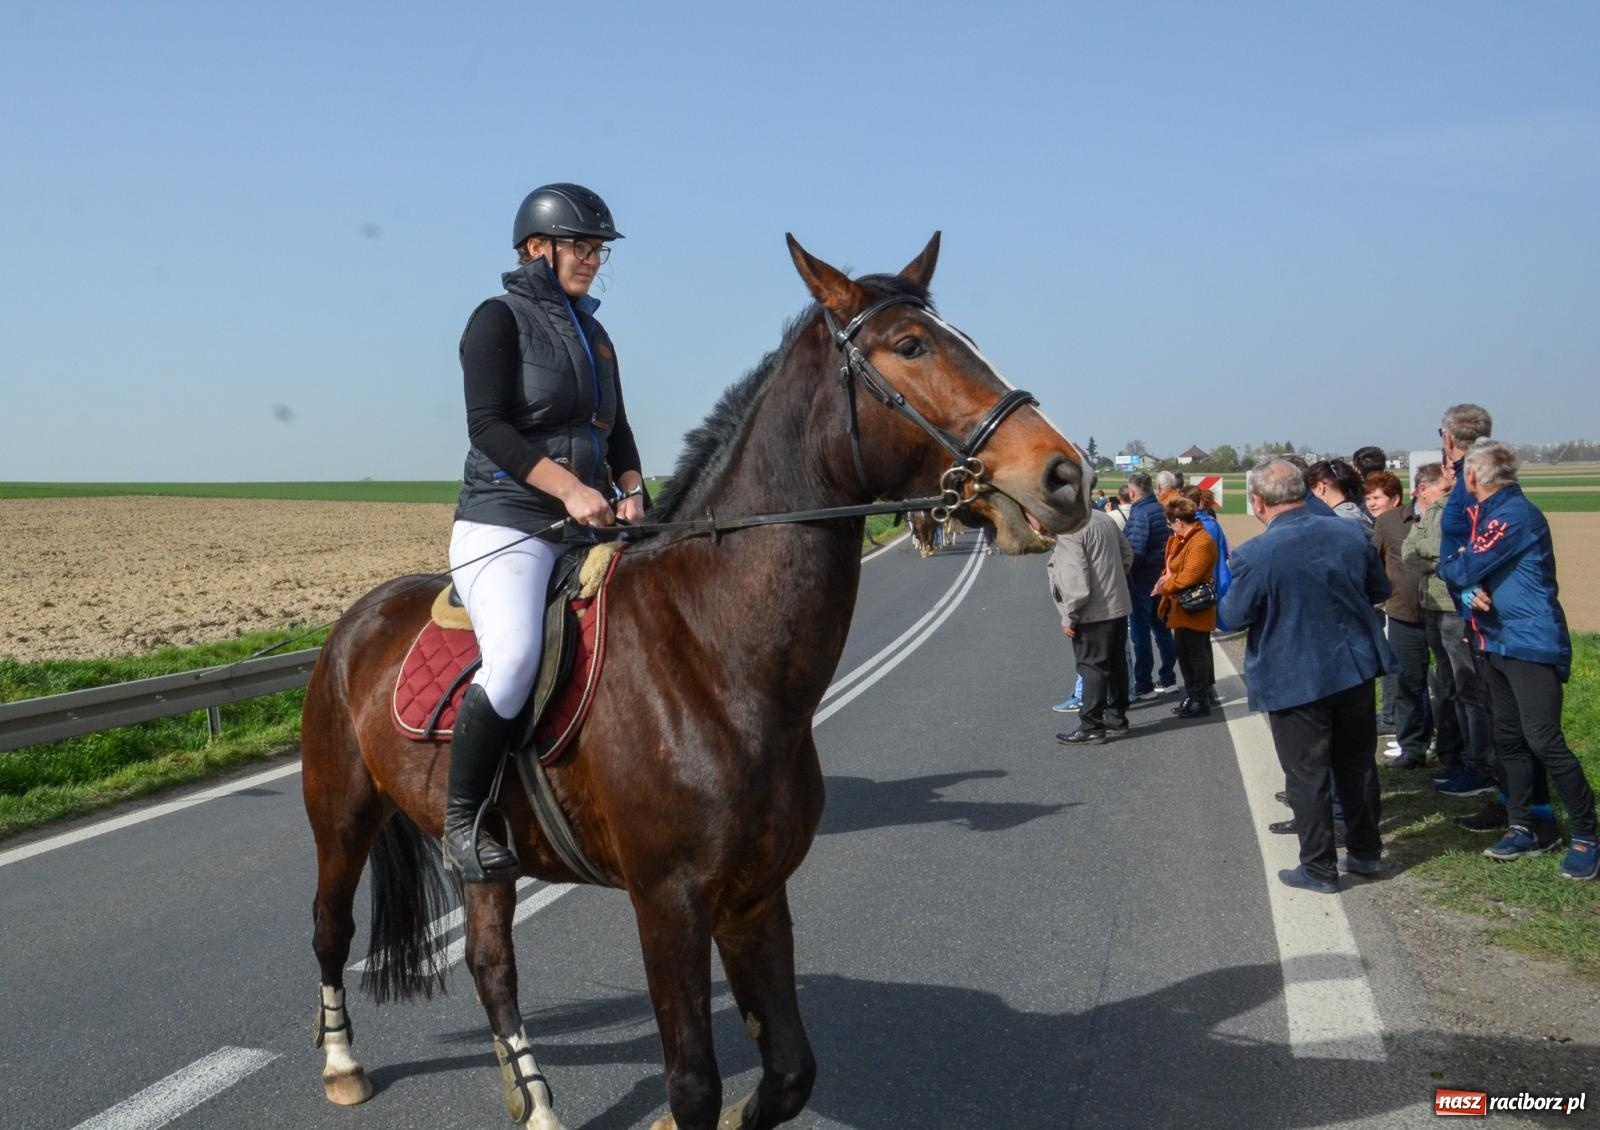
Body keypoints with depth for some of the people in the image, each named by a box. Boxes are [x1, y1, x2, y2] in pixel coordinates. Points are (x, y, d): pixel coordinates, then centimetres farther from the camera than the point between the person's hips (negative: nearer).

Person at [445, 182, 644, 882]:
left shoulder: (593, 332, 20)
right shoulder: (500, 319, -2)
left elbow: (616, 430, 21)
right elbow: (488, 425, -13)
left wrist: (631, 490, 1)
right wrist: (569, 487, -23)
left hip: (588, 530, 8)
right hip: (505, 526, -8)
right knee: (514, 656, -29)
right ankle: (462, 822, -16)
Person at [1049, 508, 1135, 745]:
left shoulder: (1067, 529, -19)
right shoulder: (1103, 518, 8)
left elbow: (1075, 577, -23)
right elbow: (1127, 554, 14)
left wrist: (1069, 617, -16)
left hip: (1093, 612, -9)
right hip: (1118, 605, 9)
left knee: (1092, 667, -3)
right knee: (1116, 663, 16)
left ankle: (1091, 727, 0)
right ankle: (1117, 717, 26)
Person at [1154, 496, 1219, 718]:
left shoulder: (1201, 542, -20)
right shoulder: (1180, 540, 12)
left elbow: (1188, 577, -24)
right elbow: (1172, 568, 18)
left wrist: (1164, 587, -13)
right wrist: (1165, 580, 0)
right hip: (1181, 607, 10)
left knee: (1196, 652, -2)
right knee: (1182, 650, 15)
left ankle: (1200, 700, 6)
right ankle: (1192, 696, 25)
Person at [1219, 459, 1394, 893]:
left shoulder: (1255, 555, -20)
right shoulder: (1351, 533, -4)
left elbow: (1235, 615, -12)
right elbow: (1379, 590, 7)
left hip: (1294, 677, -5)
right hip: (1356, 666, 5)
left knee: (1307, 775, 6)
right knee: (1357, 763, 18)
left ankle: (1319, 869, 12)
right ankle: (1366, 852, 29)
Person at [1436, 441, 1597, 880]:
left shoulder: (1516, 515, -17)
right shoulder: (1482, 514, 12)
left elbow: (1465, 569, -20)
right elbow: (1462, 569, 10)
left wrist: (1446, 566, 2)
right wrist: (1471, 592, -12)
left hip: (1530, 643, -10)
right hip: (1496, 641, 10)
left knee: (1543, 741, -12)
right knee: (1509, 740, 13)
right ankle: (1524, 829, 22)